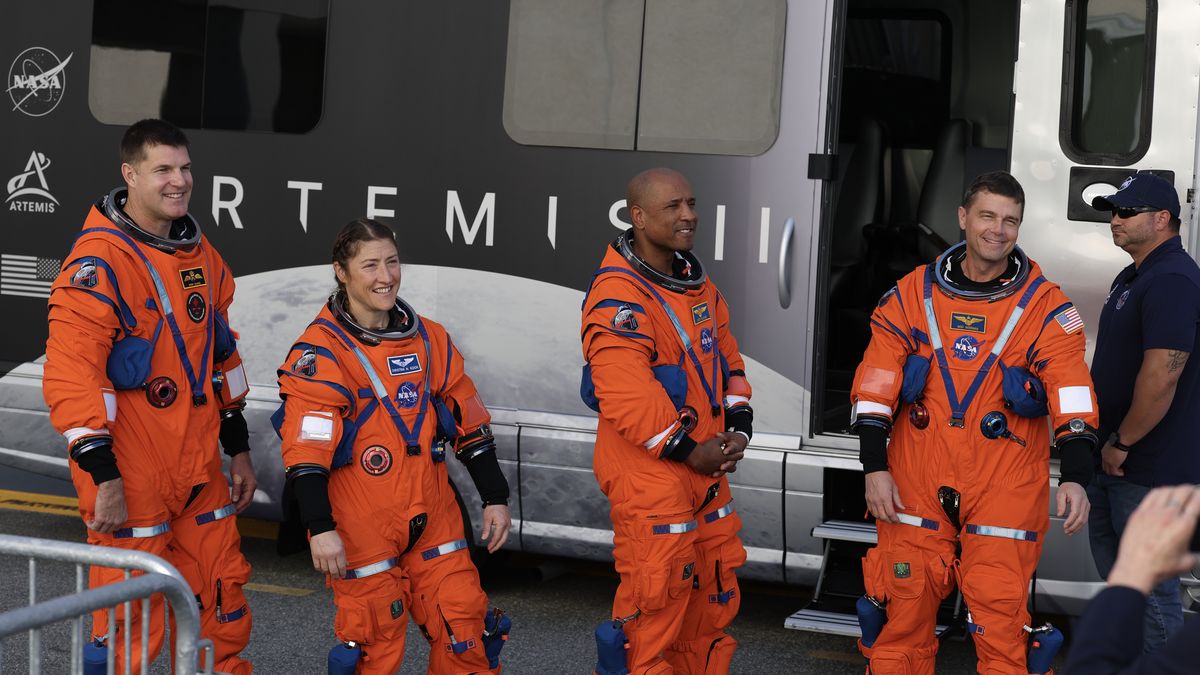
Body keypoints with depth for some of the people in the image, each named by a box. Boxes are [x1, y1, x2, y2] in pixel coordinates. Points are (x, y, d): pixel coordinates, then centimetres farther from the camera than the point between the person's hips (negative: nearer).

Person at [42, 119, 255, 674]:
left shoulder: (201, 254, 11)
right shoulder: (99, 261, -14)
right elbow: (71, 375, -19)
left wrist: (237, 446, 19)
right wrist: (102, 474, -21)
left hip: (198, 468, 7)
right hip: (130, 474, -7)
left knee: (224, 598, 13)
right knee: (133, 625, -1)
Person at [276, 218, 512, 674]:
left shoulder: (429, 339, 9)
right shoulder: (322, 351, -9)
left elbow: (468, 423, 14)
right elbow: (306, 449, -16)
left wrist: (495, 498, 13)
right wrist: (320, 528, -22)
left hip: (433, 521, 5)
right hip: (361, 529, -5)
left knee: (466, 633, 4)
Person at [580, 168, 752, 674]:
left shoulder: (696, 282, 11)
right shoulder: (617, 296, -19)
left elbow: (726, 356, 19)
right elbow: (625, 394, -25)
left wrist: (738, 423, 3)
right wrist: (687, 451, -19)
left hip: (706, 467, 9)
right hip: (648, 472, -9)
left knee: (715, 595, 17)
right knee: (654, 603, -6)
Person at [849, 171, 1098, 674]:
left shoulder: (1045, 306, 0)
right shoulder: (914, 294, 4)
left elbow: (1071, 392, -6)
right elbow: (876, 384, 4)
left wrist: (1075, 477, -16)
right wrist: (875, 467, -1)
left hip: (1004, 487, -2)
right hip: (916, 483, 2)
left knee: (999, 614, -3)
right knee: (904, 606, 5)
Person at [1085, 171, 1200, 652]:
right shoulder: (1132, 278, 15)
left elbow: (1161, 376, -27)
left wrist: (1122, 443, -19)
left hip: (1148, 468, -11)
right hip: (1113, 462, 11)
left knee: (1151, 586, -5)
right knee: (1114, 568, 20)